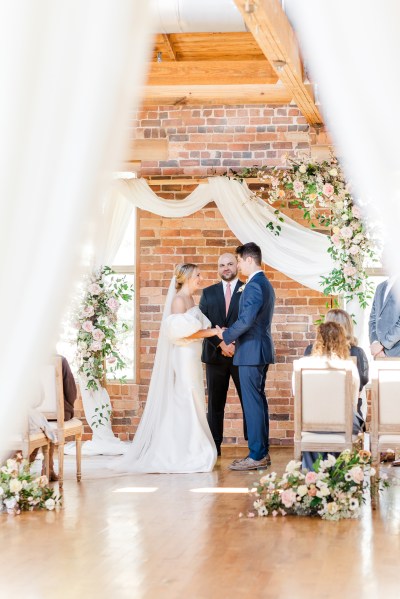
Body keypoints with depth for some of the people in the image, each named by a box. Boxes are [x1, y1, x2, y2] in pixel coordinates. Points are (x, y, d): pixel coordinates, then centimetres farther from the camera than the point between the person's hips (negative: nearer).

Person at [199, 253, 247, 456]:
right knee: (215, 402, 5)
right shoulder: (208, 293, 12)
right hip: (215, 354, 2)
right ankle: (214, 445, 8)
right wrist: (221, 343, -10)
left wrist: (236, 345, -12)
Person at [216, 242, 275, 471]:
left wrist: (227, 336, -10)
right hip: (261, 351, 10)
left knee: (252, 402, -7)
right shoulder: (266, 284, 17)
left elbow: (246, 320, -24)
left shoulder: (254, 285, -16)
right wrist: (233, 336, 15)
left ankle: (256, 456, -5)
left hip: (251, 351, -10)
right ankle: (263, 452, 18)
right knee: (259, 400, 13)